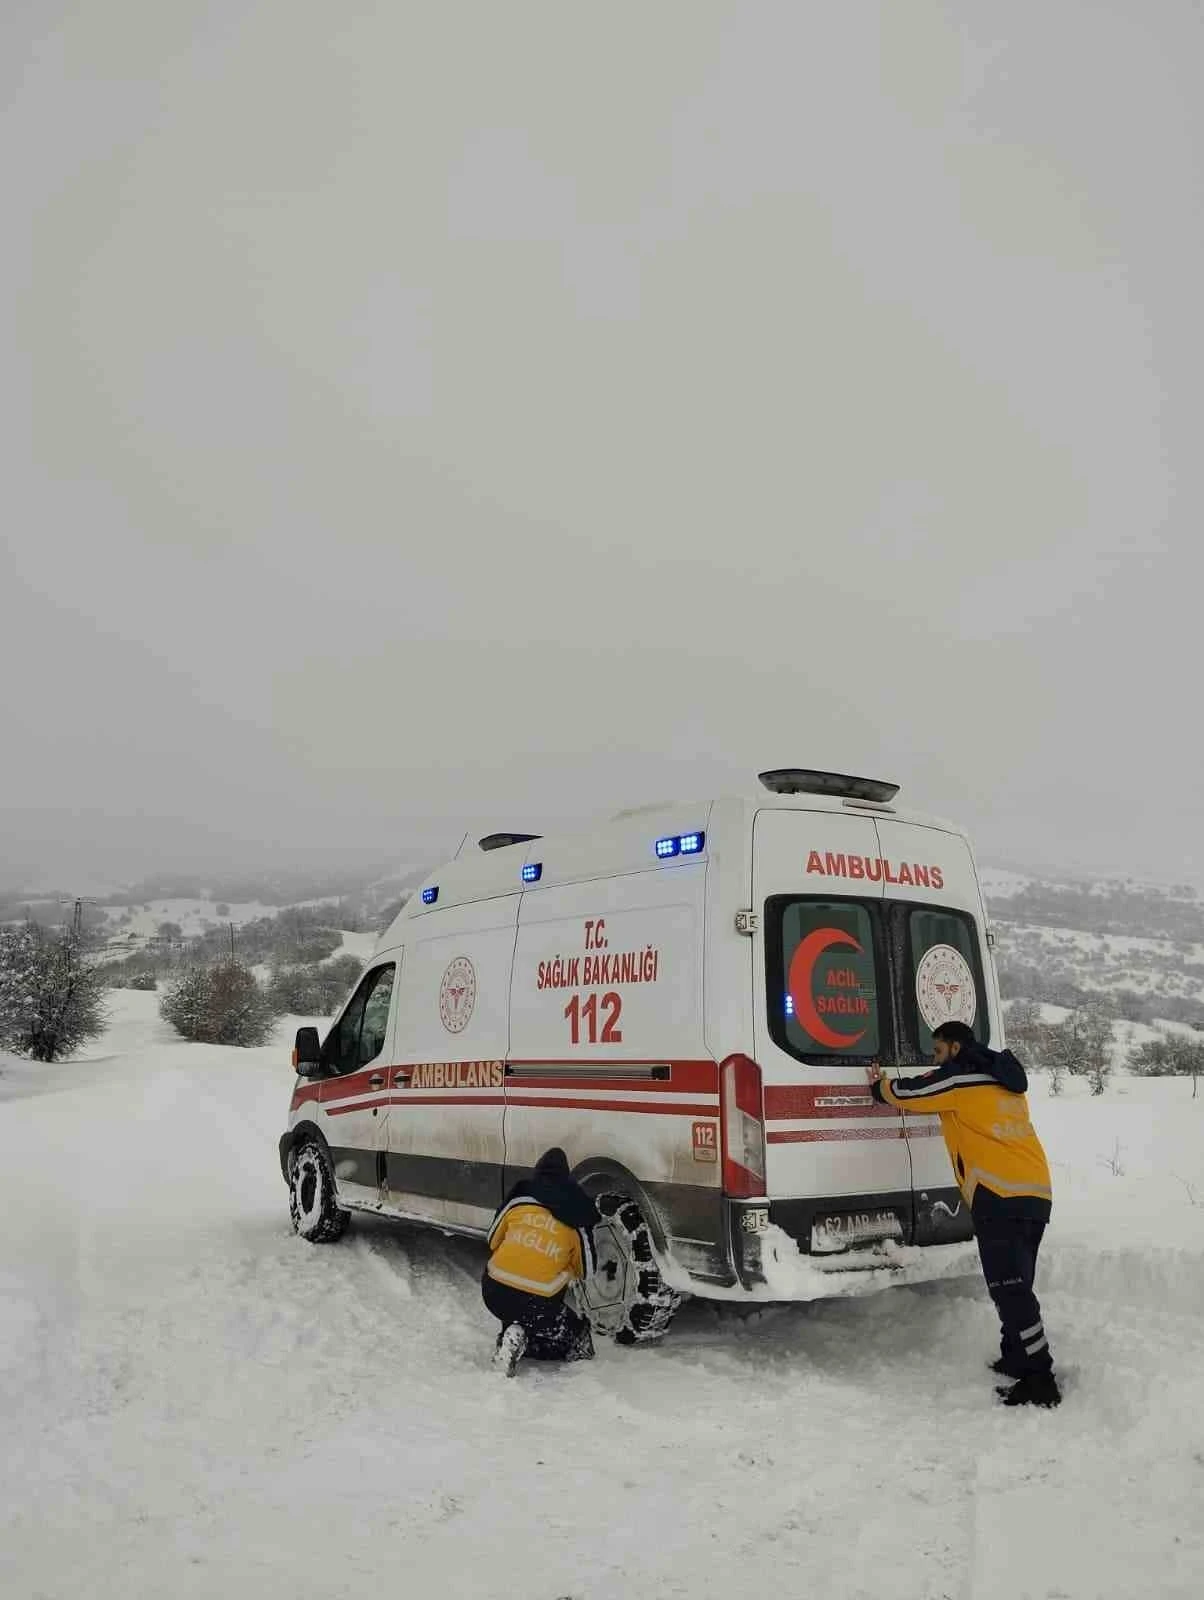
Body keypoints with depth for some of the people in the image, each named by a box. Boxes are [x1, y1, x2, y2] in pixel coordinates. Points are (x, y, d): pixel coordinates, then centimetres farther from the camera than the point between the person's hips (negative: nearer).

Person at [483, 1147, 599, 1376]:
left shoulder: (518, 1202, 6)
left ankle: (512, 1338, 3)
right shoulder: (576, 1221, 3)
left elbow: (493, 1242, 18)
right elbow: (585, 1270, 12)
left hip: (494, 1291, 4)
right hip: (538, 1303, -4)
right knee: (576, 1331, 17)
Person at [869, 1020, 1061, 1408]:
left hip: (1001, 1194, -9)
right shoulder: (1003, 1080, 22)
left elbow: (905, 1093, 4)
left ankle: (1039, 1380, -11)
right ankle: (1015, 1361, 25)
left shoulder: (958, 1077, -4)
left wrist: (878, 1085, 26)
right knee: (1015, 1287, 18)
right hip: (1037, 1191, 9)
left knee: (1009, 1289, -9)